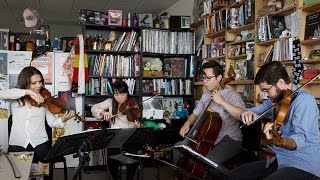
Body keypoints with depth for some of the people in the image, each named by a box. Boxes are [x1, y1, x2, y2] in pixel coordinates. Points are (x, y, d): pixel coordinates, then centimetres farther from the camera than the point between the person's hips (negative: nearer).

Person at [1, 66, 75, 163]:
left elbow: (52, 122, 0)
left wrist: (63, 120, -24)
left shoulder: (44, 100, 5)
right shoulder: (15, 99, 4)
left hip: (40, 143, 1)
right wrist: (27, 92, -26)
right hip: (17, 145, 0)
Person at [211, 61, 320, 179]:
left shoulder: (304, 100, -16)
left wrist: (277, 141, -48)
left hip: (304, 166, -8)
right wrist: (222, 102, 1)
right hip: (279, 160, 8)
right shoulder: (275, 100, 10)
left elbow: (299, 139, -27)